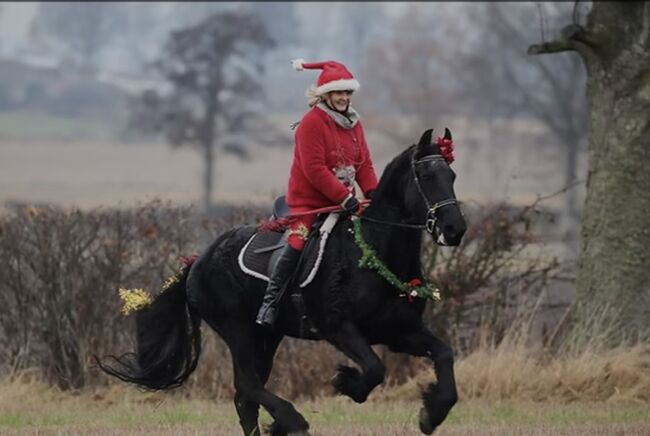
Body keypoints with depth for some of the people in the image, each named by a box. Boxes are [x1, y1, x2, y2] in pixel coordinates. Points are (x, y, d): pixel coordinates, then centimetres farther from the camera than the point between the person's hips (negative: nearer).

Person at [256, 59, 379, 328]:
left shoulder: (353, 124, 10)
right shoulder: (312, 123, -14)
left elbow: (364, 164, 11)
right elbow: (314, 169, -21)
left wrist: (373, 193, -6)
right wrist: (344, 197, -23)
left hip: (342, 199, 7)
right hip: (308, 199, -7)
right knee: (297, 243, -19)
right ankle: (270, 301, -15)